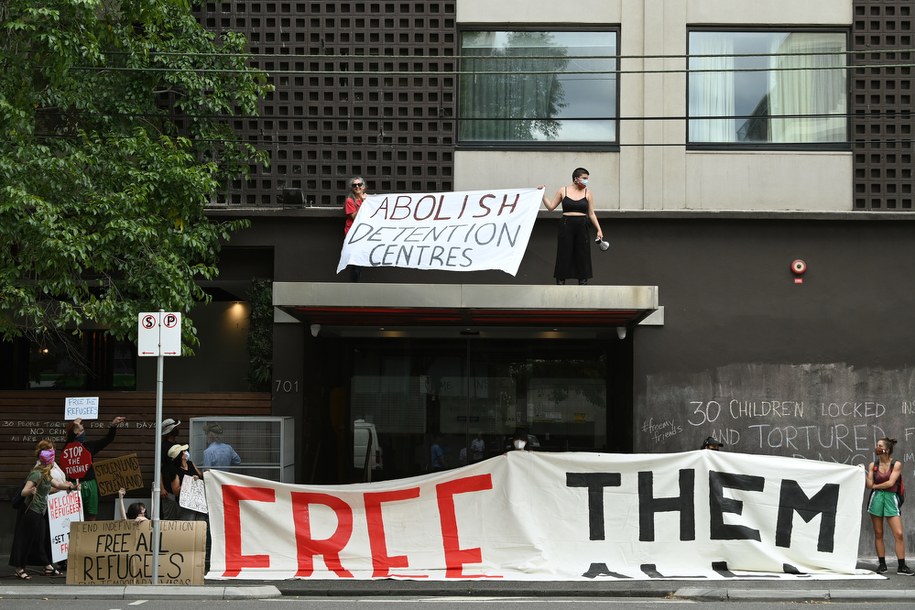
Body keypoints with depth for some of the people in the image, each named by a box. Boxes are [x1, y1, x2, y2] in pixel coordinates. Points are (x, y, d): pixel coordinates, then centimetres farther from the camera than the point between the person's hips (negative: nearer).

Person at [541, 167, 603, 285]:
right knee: (564, 255, 1)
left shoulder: (587, 192, 5)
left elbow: (591, 214, 8)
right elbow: (551, 207, 6)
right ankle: (560, 282, 8)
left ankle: (583, 282, 13)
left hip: (582, 227, 2)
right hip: (566, 226, -1)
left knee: (583, 256, 4)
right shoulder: (563, 191, 2)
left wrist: (599, 229, 2)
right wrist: (543, 195, -4)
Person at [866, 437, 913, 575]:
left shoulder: (896, 464, -2)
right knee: (878, 534, 4)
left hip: (891, 498, -2)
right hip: (876, 498, 2)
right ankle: (882, 564, 11)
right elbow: (869, 485, 1)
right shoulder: (873, 465, 6)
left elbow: (890, 482, -12)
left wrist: (876, 486, -2)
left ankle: (901, 566, -4)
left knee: (899, 534, -7)